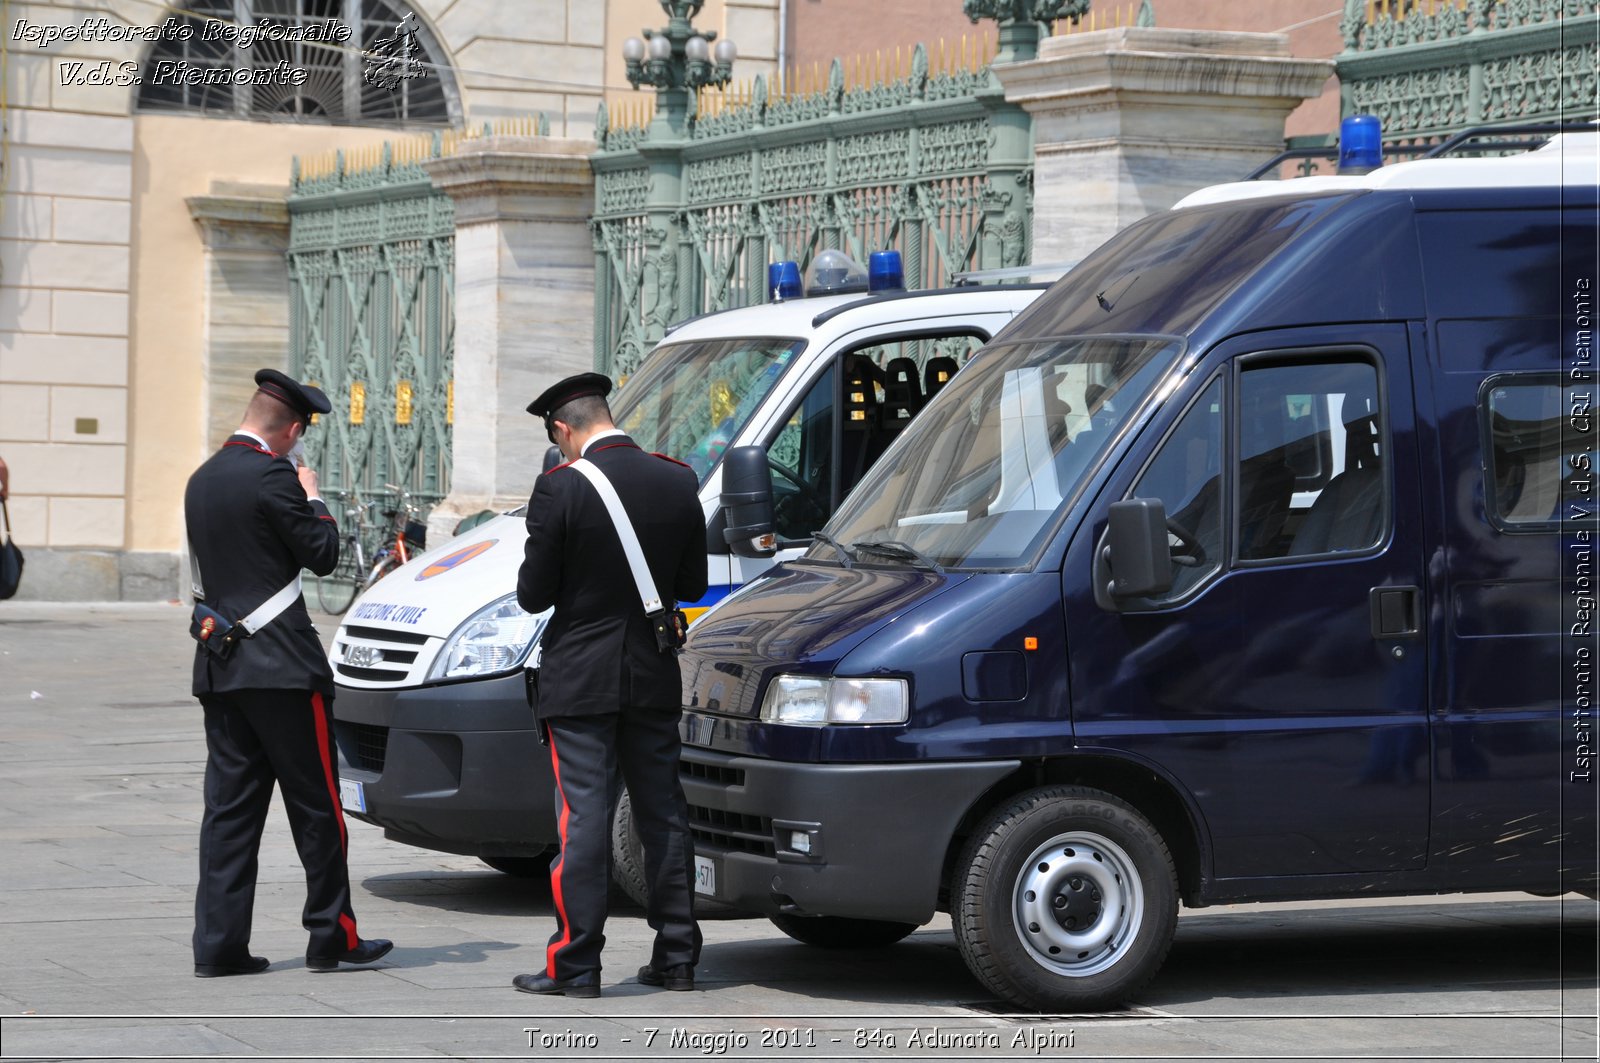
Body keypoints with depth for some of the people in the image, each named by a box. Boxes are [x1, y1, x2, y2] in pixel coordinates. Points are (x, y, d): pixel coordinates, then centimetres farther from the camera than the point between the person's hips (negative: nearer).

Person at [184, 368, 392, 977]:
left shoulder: (202, 480, 13)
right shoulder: (271, 476, -13)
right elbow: (322, 554, -9)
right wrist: (312, 499, 7)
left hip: (218, 668, 8)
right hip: (280, 664, -8)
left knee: (229, 805, 6)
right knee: (316, 803, 2)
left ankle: (219, 943, 3)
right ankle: (331, 934, 7)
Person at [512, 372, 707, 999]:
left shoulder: (562, 488, -13)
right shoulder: (678, 482, 1)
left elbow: (534, 594, -10)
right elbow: (692, 584, 8)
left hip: (580, 681, -5)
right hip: (655, 678, 5)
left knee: (583, 817, -2)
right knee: (663, 814, 12)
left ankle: (575, 965, -1)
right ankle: (676, 957, 16)